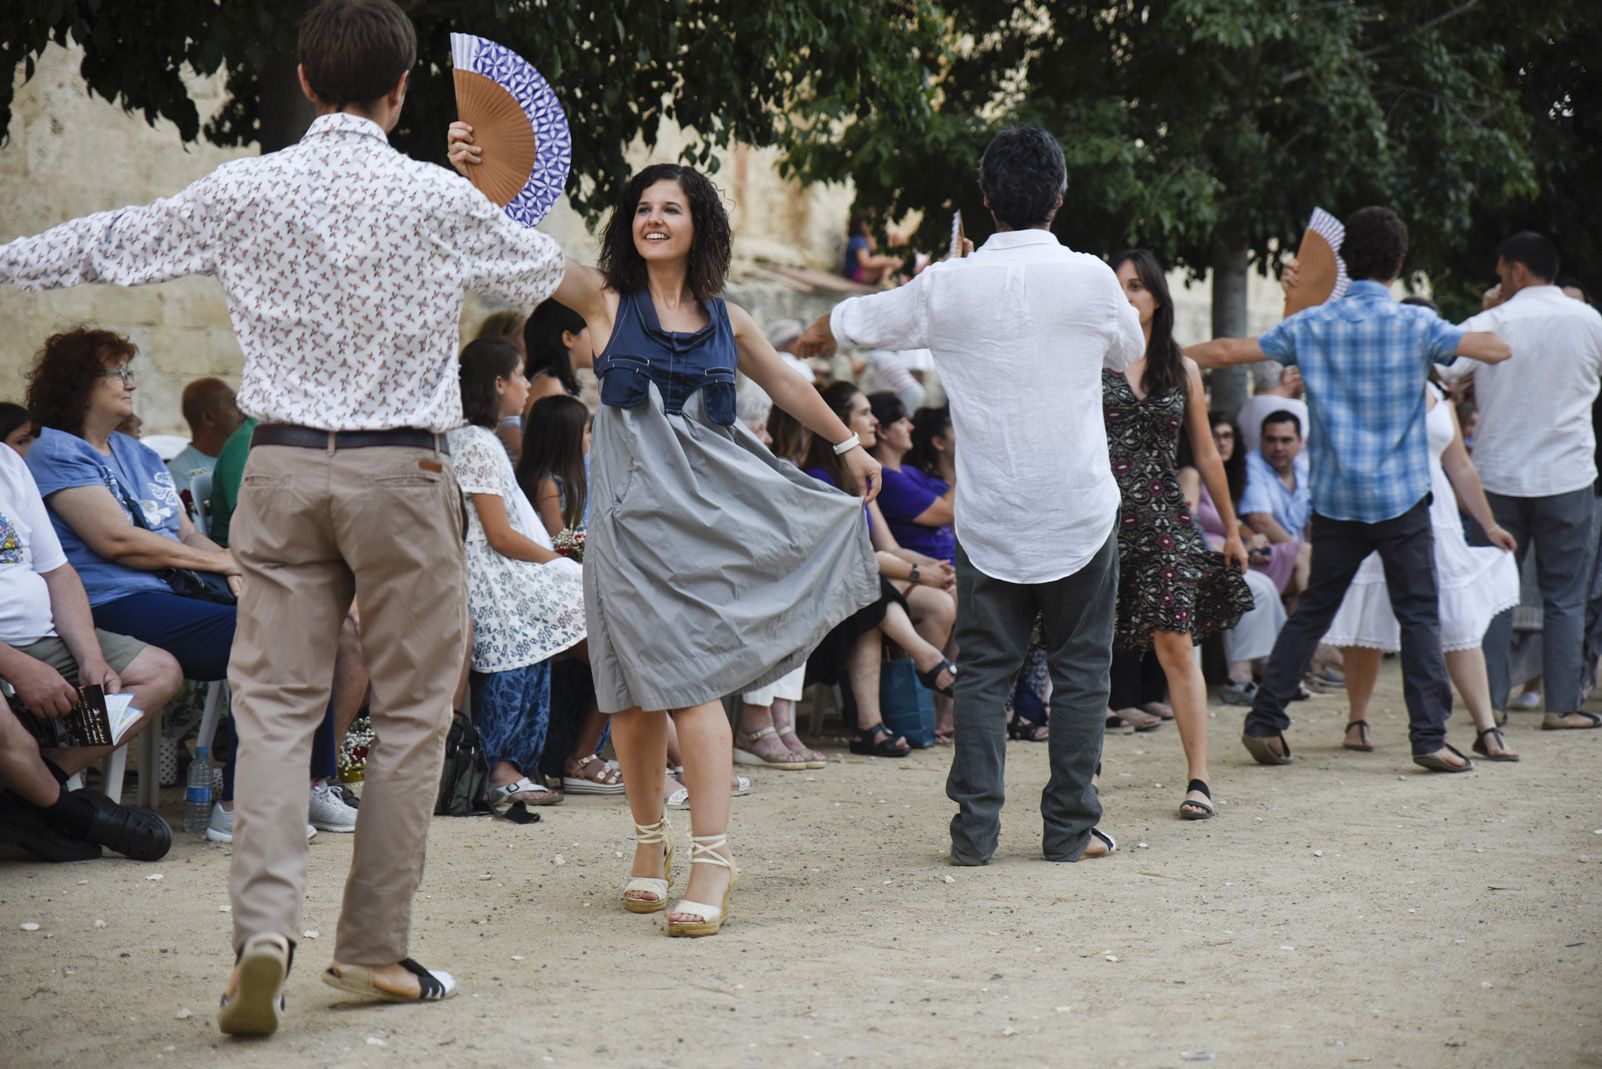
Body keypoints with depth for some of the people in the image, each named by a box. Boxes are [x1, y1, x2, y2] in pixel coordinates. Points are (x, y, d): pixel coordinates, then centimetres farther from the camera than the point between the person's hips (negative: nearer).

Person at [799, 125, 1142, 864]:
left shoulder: (948, 286, -3)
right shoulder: (1090, 279, -6)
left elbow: (851, 323, 13)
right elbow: (1129, 351, 16)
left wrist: (813, 340, 35)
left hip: (988, 517, 1)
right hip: (1079, 511, -1)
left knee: (984, 670, 8)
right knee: (1079, 666, 8)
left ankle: (975, 827, 4)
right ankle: (1071, 826, 9)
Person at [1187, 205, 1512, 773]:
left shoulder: (1311, 325, 1)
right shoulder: (1415, 324, -7)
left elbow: (1227, 351, 5)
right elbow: (1497, 349, -4)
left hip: (1335, 498, 3)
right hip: (1401, 496, -3)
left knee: (1312, 610, 13)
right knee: (1419, 615, 1)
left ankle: (1265, 721, 12)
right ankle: (1429, 737, -3)